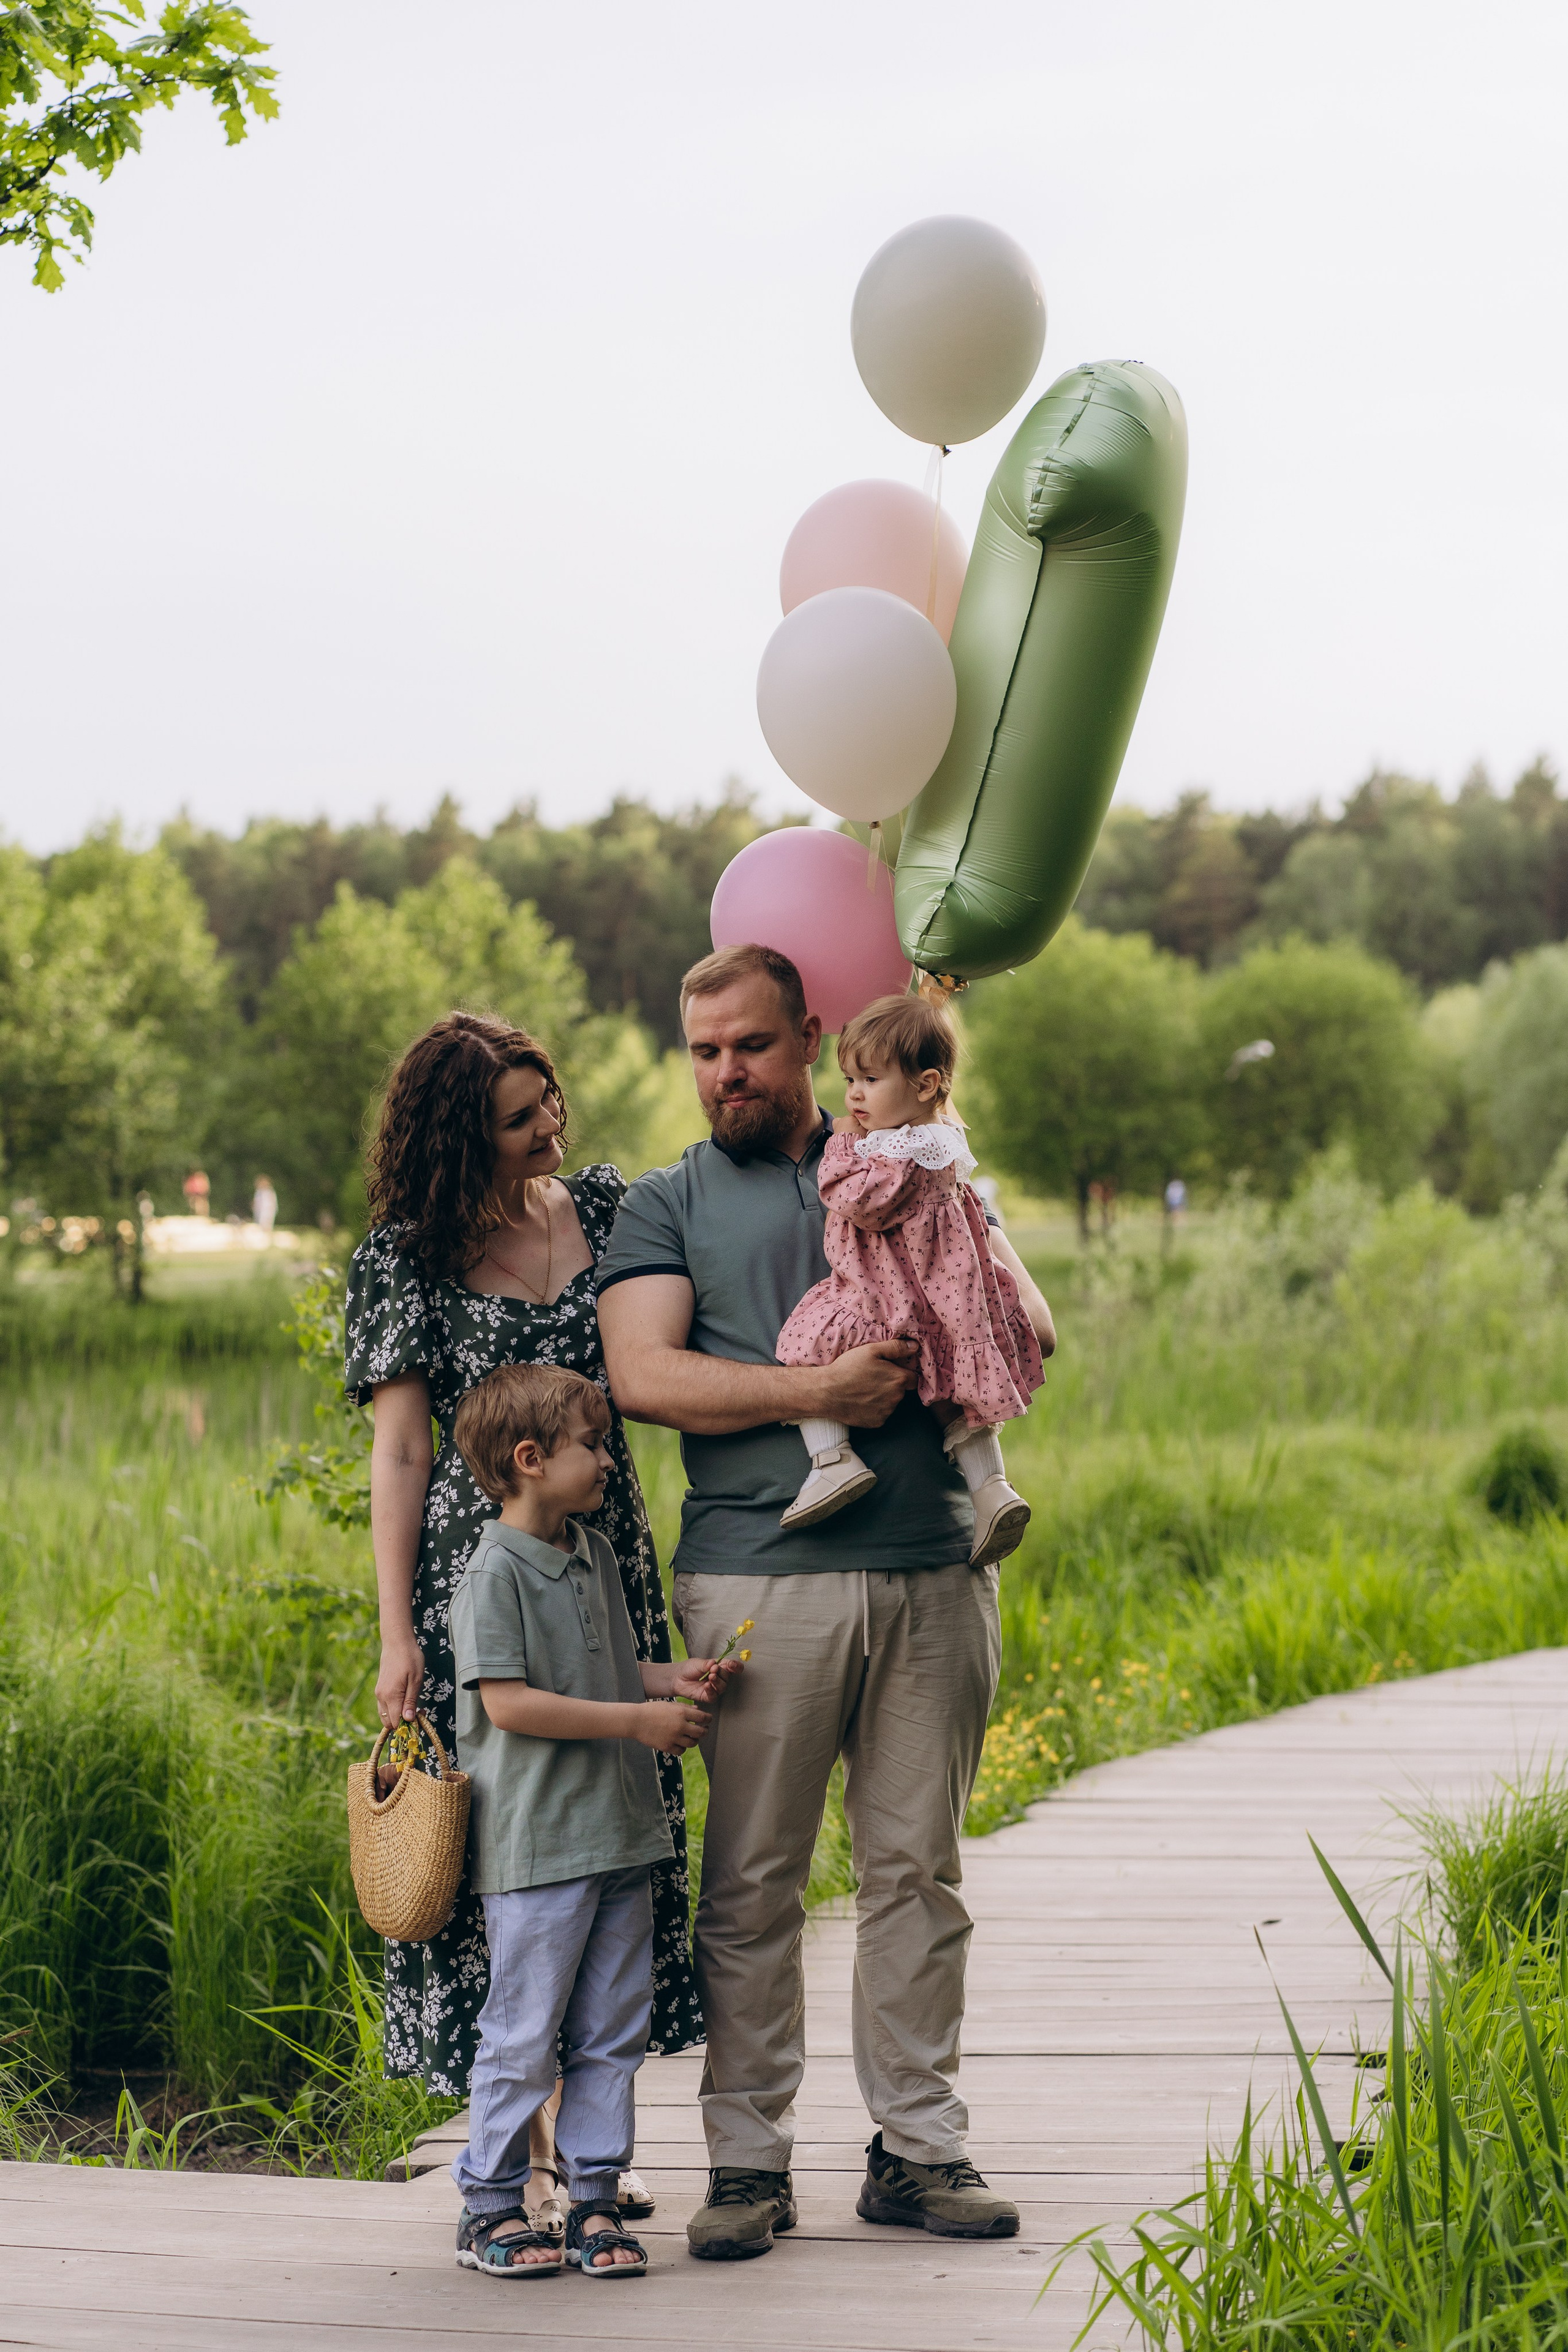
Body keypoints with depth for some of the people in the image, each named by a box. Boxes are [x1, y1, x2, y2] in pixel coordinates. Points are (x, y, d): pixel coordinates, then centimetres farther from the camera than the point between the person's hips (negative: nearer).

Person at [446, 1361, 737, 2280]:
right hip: (536, 1848, -8)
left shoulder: (595, 1555, 13)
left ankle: (595, 2201, 17)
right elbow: (509, 1702, -18)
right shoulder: (495, 1572, -12)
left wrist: (675, 1679, 3)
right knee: (525, 2035, -1)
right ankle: (491, 2208, 10)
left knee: (612, 2031, 10)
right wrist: (637, 1720, -17)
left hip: (620, 1835, 8)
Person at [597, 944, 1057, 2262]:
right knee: (753, 1879, -1)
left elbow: (1029, 1322, 12)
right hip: (761, 1577, -2)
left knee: (918, 1863, 5)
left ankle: (919, 2146, 12)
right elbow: (643, 1376, -5)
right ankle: (749, 2157, 6)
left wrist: (913, 1348, -8)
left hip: (933, 1571, 2)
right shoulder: (665, 1206, 10)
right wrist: (810, 1390, -14)